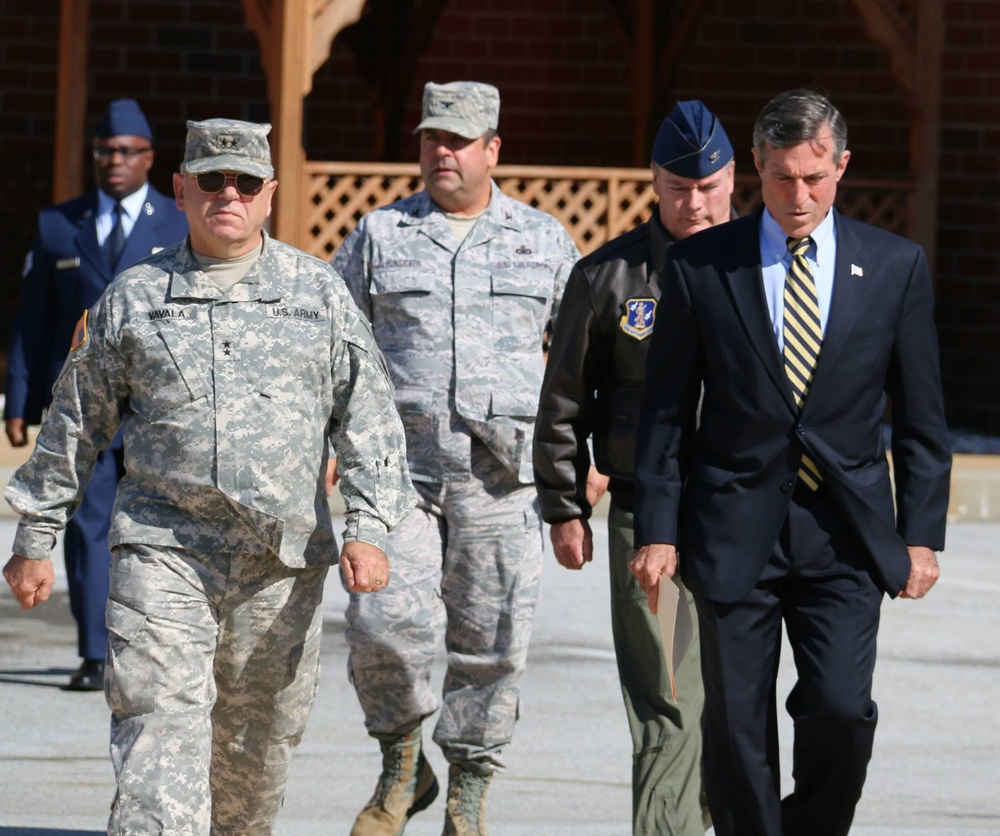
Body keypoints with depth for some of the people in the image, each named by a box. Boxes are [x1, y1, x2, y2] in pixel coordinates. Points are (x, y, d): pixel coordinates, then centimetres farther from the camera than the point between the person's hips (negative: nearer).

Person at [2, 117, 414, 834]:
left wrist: (369, 527, -8)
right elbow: (76, 424, 13)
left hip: (283, 558, 1)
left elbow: (368, 419, 4)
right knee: (159, 725, -15)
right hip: (163, 550, -1)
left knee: (258, 744, 10)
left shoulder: (319, 293, 7)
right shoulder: (132, 298, 7)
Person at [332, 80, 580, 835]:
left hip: (502, 479, 1)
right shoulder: (380, 236, 9)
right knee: (385, 622, -15)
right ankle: (401, 765, 7)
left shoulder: (544, 242, 10)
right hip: (400, 468, 0)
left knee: (490, 645, 1)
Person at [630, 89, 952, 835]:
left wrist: (921, 535, 1)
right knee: (737, 727, 1)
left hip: (845, 534, 0)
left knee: (841, 708, -12)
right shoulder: (700, 266, 1)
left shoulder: (896, 266, 3)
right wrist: (657, 529, -1)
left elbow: (922, 418, 7)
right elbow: (666, 410, 4)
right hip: (735, 531, 0)